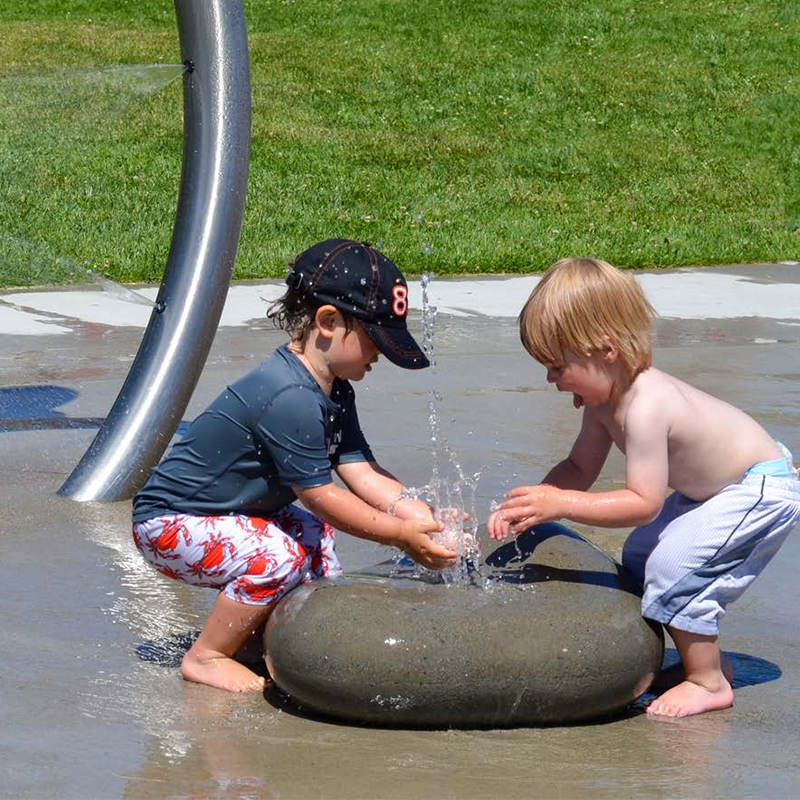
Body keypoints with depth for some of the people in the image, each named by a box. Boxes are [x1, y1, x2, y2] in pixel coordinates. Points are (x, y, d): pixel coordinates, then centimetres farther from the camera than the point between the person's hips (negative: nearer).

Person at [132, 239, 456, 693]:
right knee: (280, 556, -27)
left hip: (232, 511, 11)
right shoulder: (290, 399, -29)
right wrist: (401, 535, -22)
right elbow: (320, 495, -26)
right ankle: (206, 658, -11)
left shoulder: (334, 392, 4)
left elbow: (363, 473, -3)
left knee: (317, 535, 14)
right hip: (169, 523, -11)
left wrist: (425, 517, -17)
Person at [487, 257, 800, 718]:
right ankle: (704, 659, 23)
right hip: (712, 487, 11)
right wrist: (534, 503, -11)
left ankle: (708, 682, -6)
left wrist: (561, 504, -34)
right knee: (641, 557, 13)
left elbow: (643, 503, -34)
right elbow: (580, 468, 5)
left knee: (673, 564, -21)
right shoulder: (606, 396, -3)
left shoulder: (645, 407, -34)